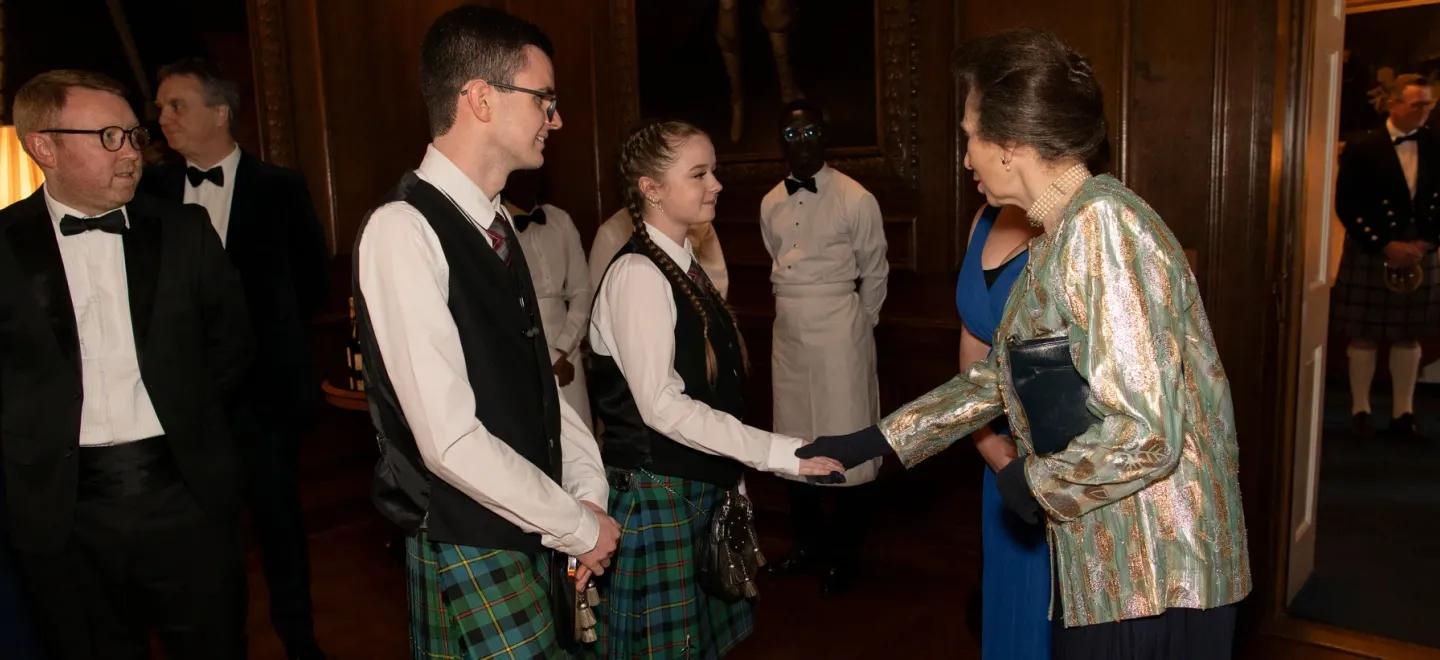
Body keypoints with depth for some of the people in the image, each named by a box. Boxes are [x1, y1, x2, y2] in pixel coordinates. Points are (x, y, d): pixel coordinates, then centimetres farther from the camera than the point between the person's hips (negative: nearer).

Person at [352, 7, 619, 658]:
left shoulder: (494, 225, 6)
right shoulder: (402, 232, -19)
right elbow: (450, 441, -23)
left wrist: (588, 488, 1)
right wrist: (579, 526, -13)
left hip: (529, 528, 7)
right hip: (467, 548, -7)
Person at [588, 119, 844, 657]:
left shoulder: (687, 268, 9)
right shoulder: (638, 274, -18)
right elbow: (661, 405, -24)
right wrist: (779, 452, -24)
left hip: (700, 486, 8)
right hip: (658, 494, -8)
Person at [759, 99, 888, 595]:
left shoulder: (855, 199, -11)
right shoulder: (771, 204, 6)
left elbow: (875, 273, -2)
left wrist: (857, 324, 5)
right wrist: (794, 308, 14)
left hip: (838, 334, -6)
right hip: (788, 331, 6)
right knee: (794, 441, 14)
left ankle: (844, 554, 20)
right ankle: (807, 543, 32)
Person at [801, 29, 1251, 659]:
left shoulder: (1101, 223, -22)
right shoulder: (1061, 235, 9)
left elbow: (1144, 434, -27)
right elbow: (998, 375, 16)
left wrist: (1033, 481, -11)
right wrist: (873, 440, 15)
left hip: (1151, 580, -8)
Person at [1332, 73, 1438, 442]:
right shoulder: (1362, 148, -6)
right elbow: (1346, 206, -9)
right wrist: (1385, 246, -15)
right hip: (1370, 255, -3)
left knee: (1409, 338, 9)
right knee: (1364, 337, 3)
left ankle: (1403, 414, 19)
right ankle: (1360, 411, 15)